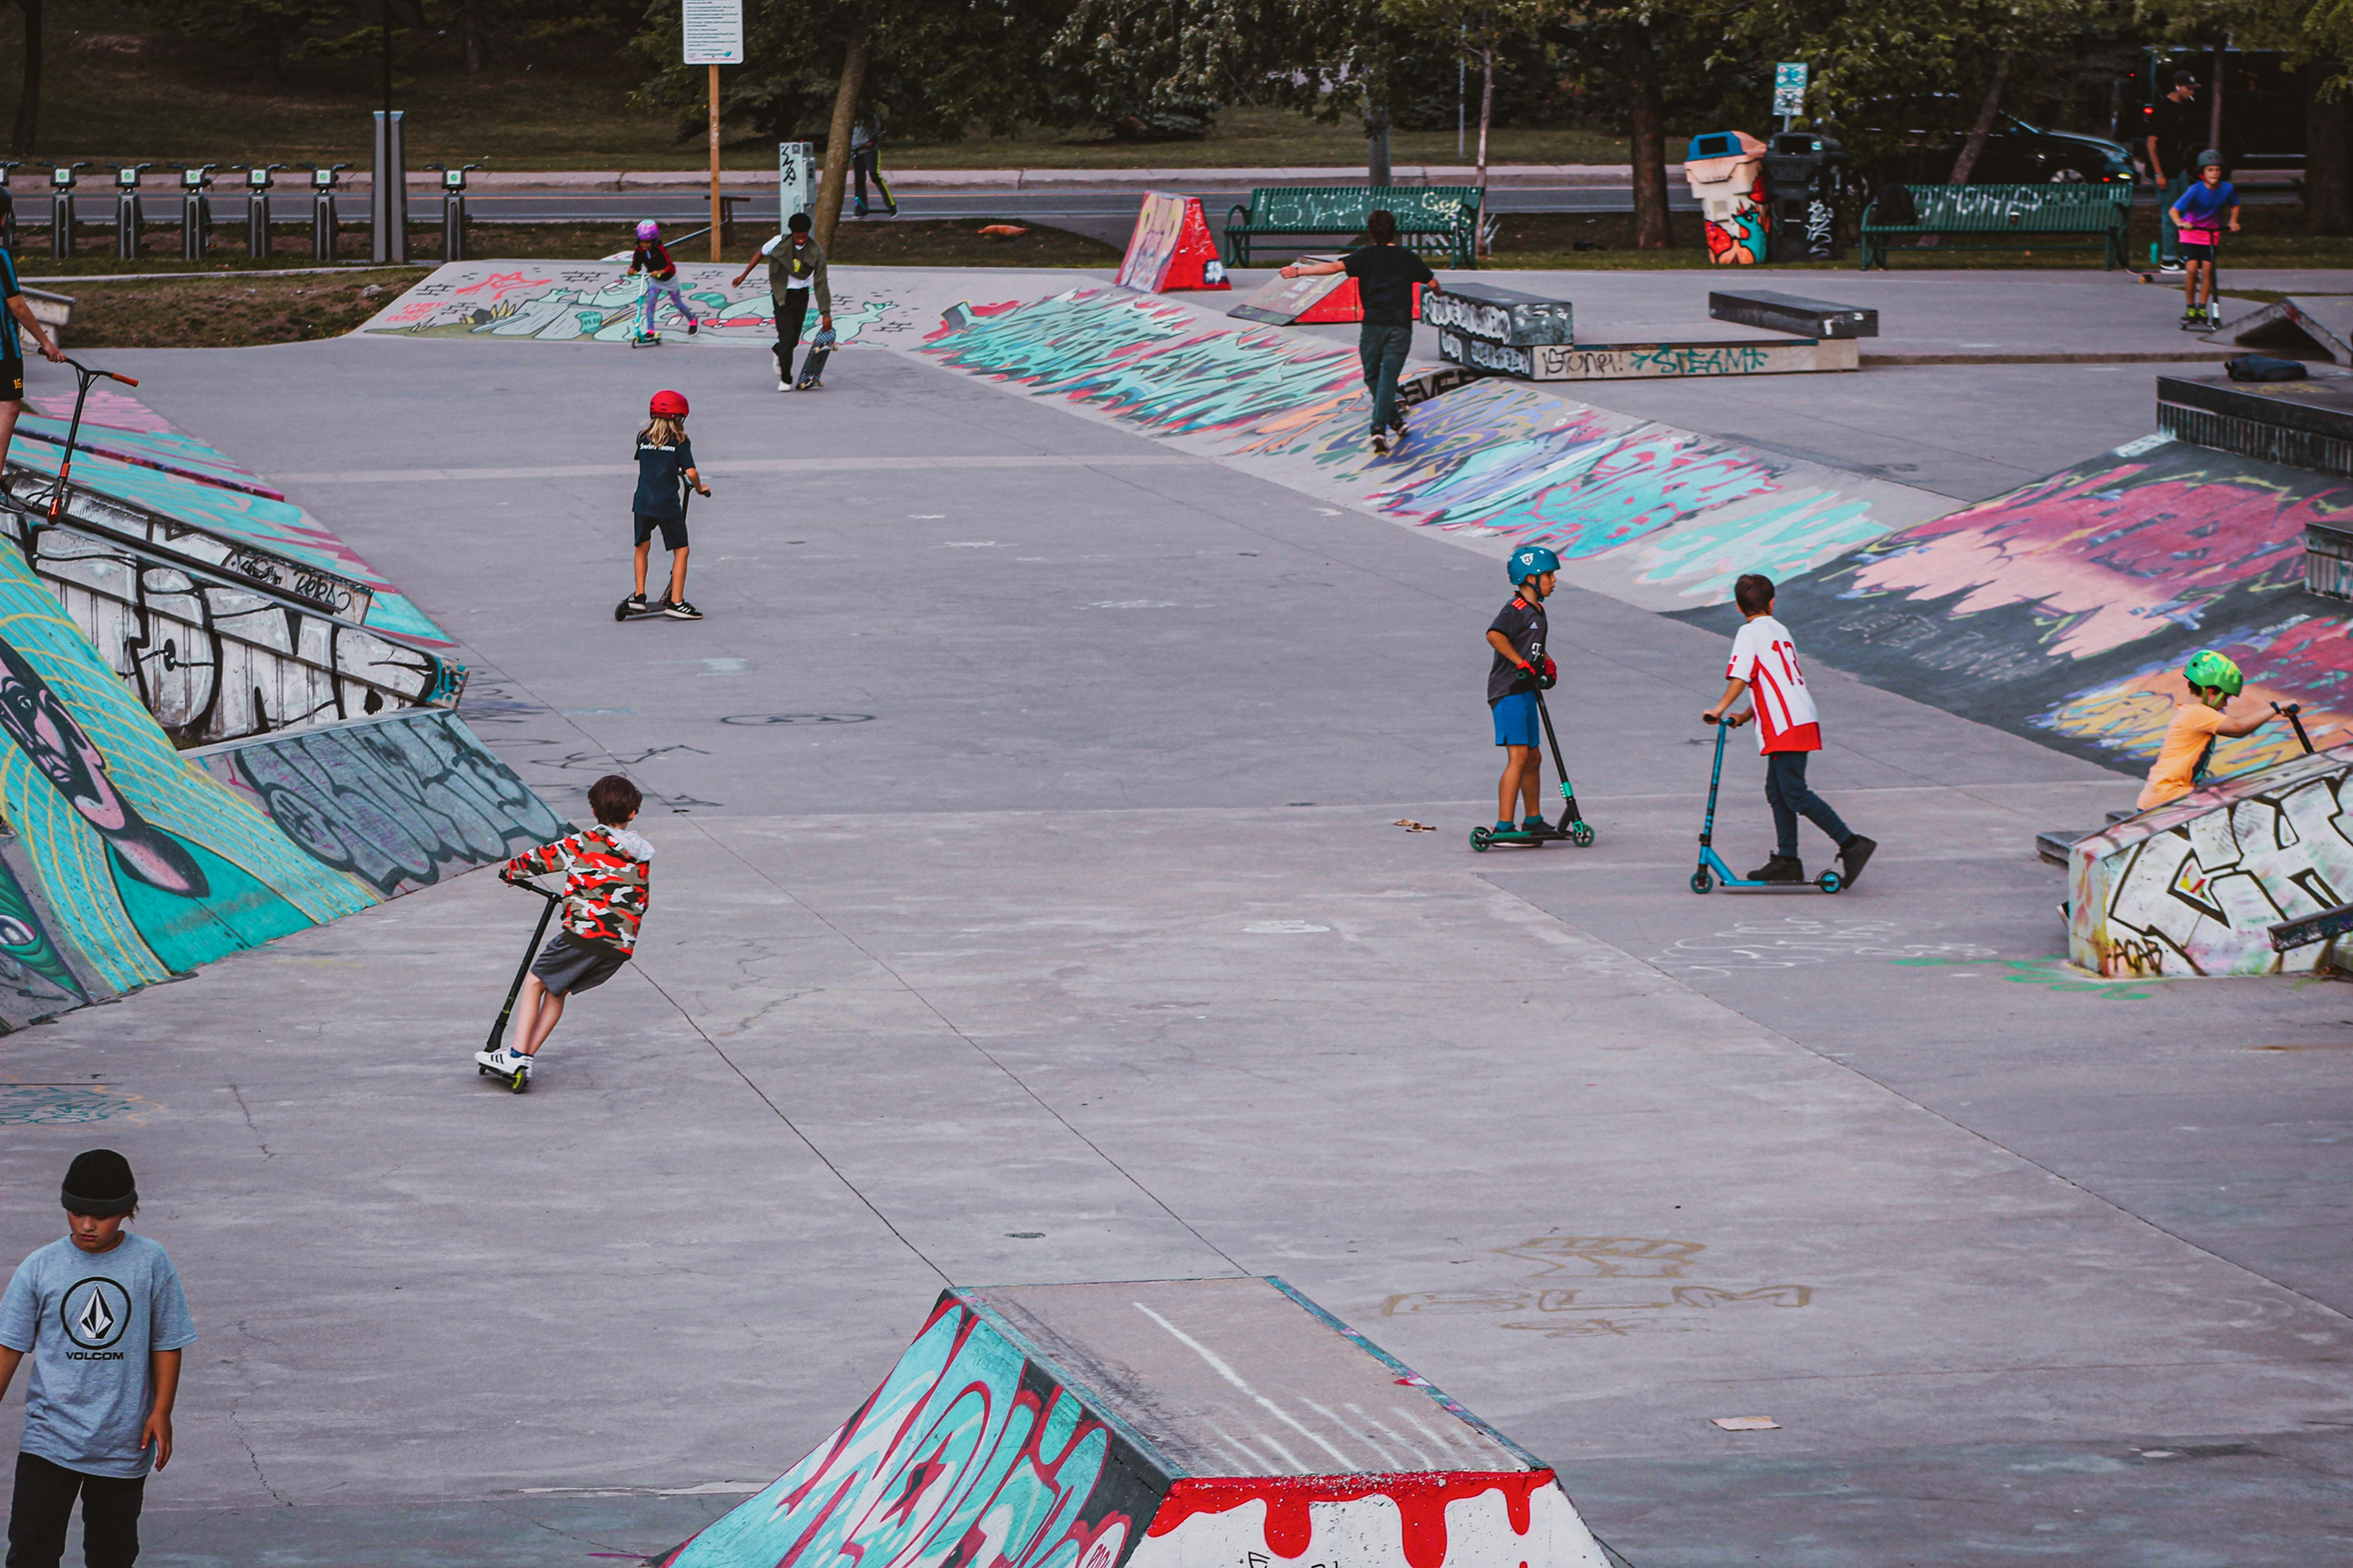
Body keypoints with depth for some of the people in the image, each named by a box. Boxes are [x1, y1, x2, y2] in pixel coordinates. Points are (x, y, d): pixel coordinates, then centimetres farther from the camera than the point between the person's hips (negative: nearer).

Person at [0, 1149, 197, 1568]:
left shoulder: (151, 1263, -2)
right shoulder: (40, 1267, -2)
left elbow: (167, 1343, 3)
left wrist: (161, 1411, -2)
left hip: (124, 1440, 0)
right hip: (50, 1436, 0)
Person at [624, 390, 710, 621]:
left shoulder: (643, 439, 9)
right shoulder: (680, 441, -3)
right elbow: (690, 472, -10)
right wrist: (699, 488, 10)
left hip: (643, 501, 4)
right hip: (668, 504, -4)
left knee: (642, 547, 22)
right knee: (680, 550, 4)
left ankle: (639, 596, 20)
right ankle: (676, 602, -2)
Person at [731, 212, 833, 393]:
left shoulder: (816, 254, -13)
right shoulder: (779, 243, -15)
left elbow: (821, 283, -12)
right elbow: (761, 254, 5)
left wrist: (826, 313, -15)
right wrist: (744, 275, 10)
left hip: (801, 295, 2)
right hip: (782, 295, -2)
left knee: (794, 339, 9)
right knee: (787, 336, -13)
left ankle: (779, 353, 45)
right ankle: (785, 379, -1)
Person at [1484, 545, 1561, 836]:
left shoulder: (1537, 610, 16)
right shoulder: (1516, 610, -15)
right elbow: (1494, 635, -32)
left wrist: (1547, 663, 15)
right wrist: (1521, 662, -28)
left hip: (1526, 692, 10)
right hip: (1508, 692, -10)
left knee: (1533, 759, 18)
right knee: (1518, 757, -17)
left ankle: (1533, 821, 31)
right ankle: (1503, 826, -19)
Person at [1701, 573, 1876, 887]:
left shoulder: (1750, 633, -5)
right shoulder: (1780, 631, 20)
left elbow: (1740, 677, -16)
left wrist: (1720, 708, -9)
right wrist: (1744, 717, 24)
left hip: (1786, 725, -9)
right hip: (1802, 719, 9)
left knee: (1795, 794, -10)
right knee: (1777, 790, 15)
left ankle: (1851, 844, -14)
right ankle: (1787, 860, 15)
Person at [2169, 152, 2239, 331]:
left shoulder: (2227, 189, -12)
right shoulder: (2195, 191, -22)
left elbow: (2234, 206, 10)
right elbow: (2173, 210, -25)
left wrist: (2233, 222, -6)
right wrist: (2181, 223, -43)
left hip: (2212, 234, 2)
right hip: (2191, 232, -2)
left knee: (2207, 269, -10)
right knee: (2191, 268, -14)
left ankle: (2202, 308, 4)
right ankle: (2190, 308, 1)